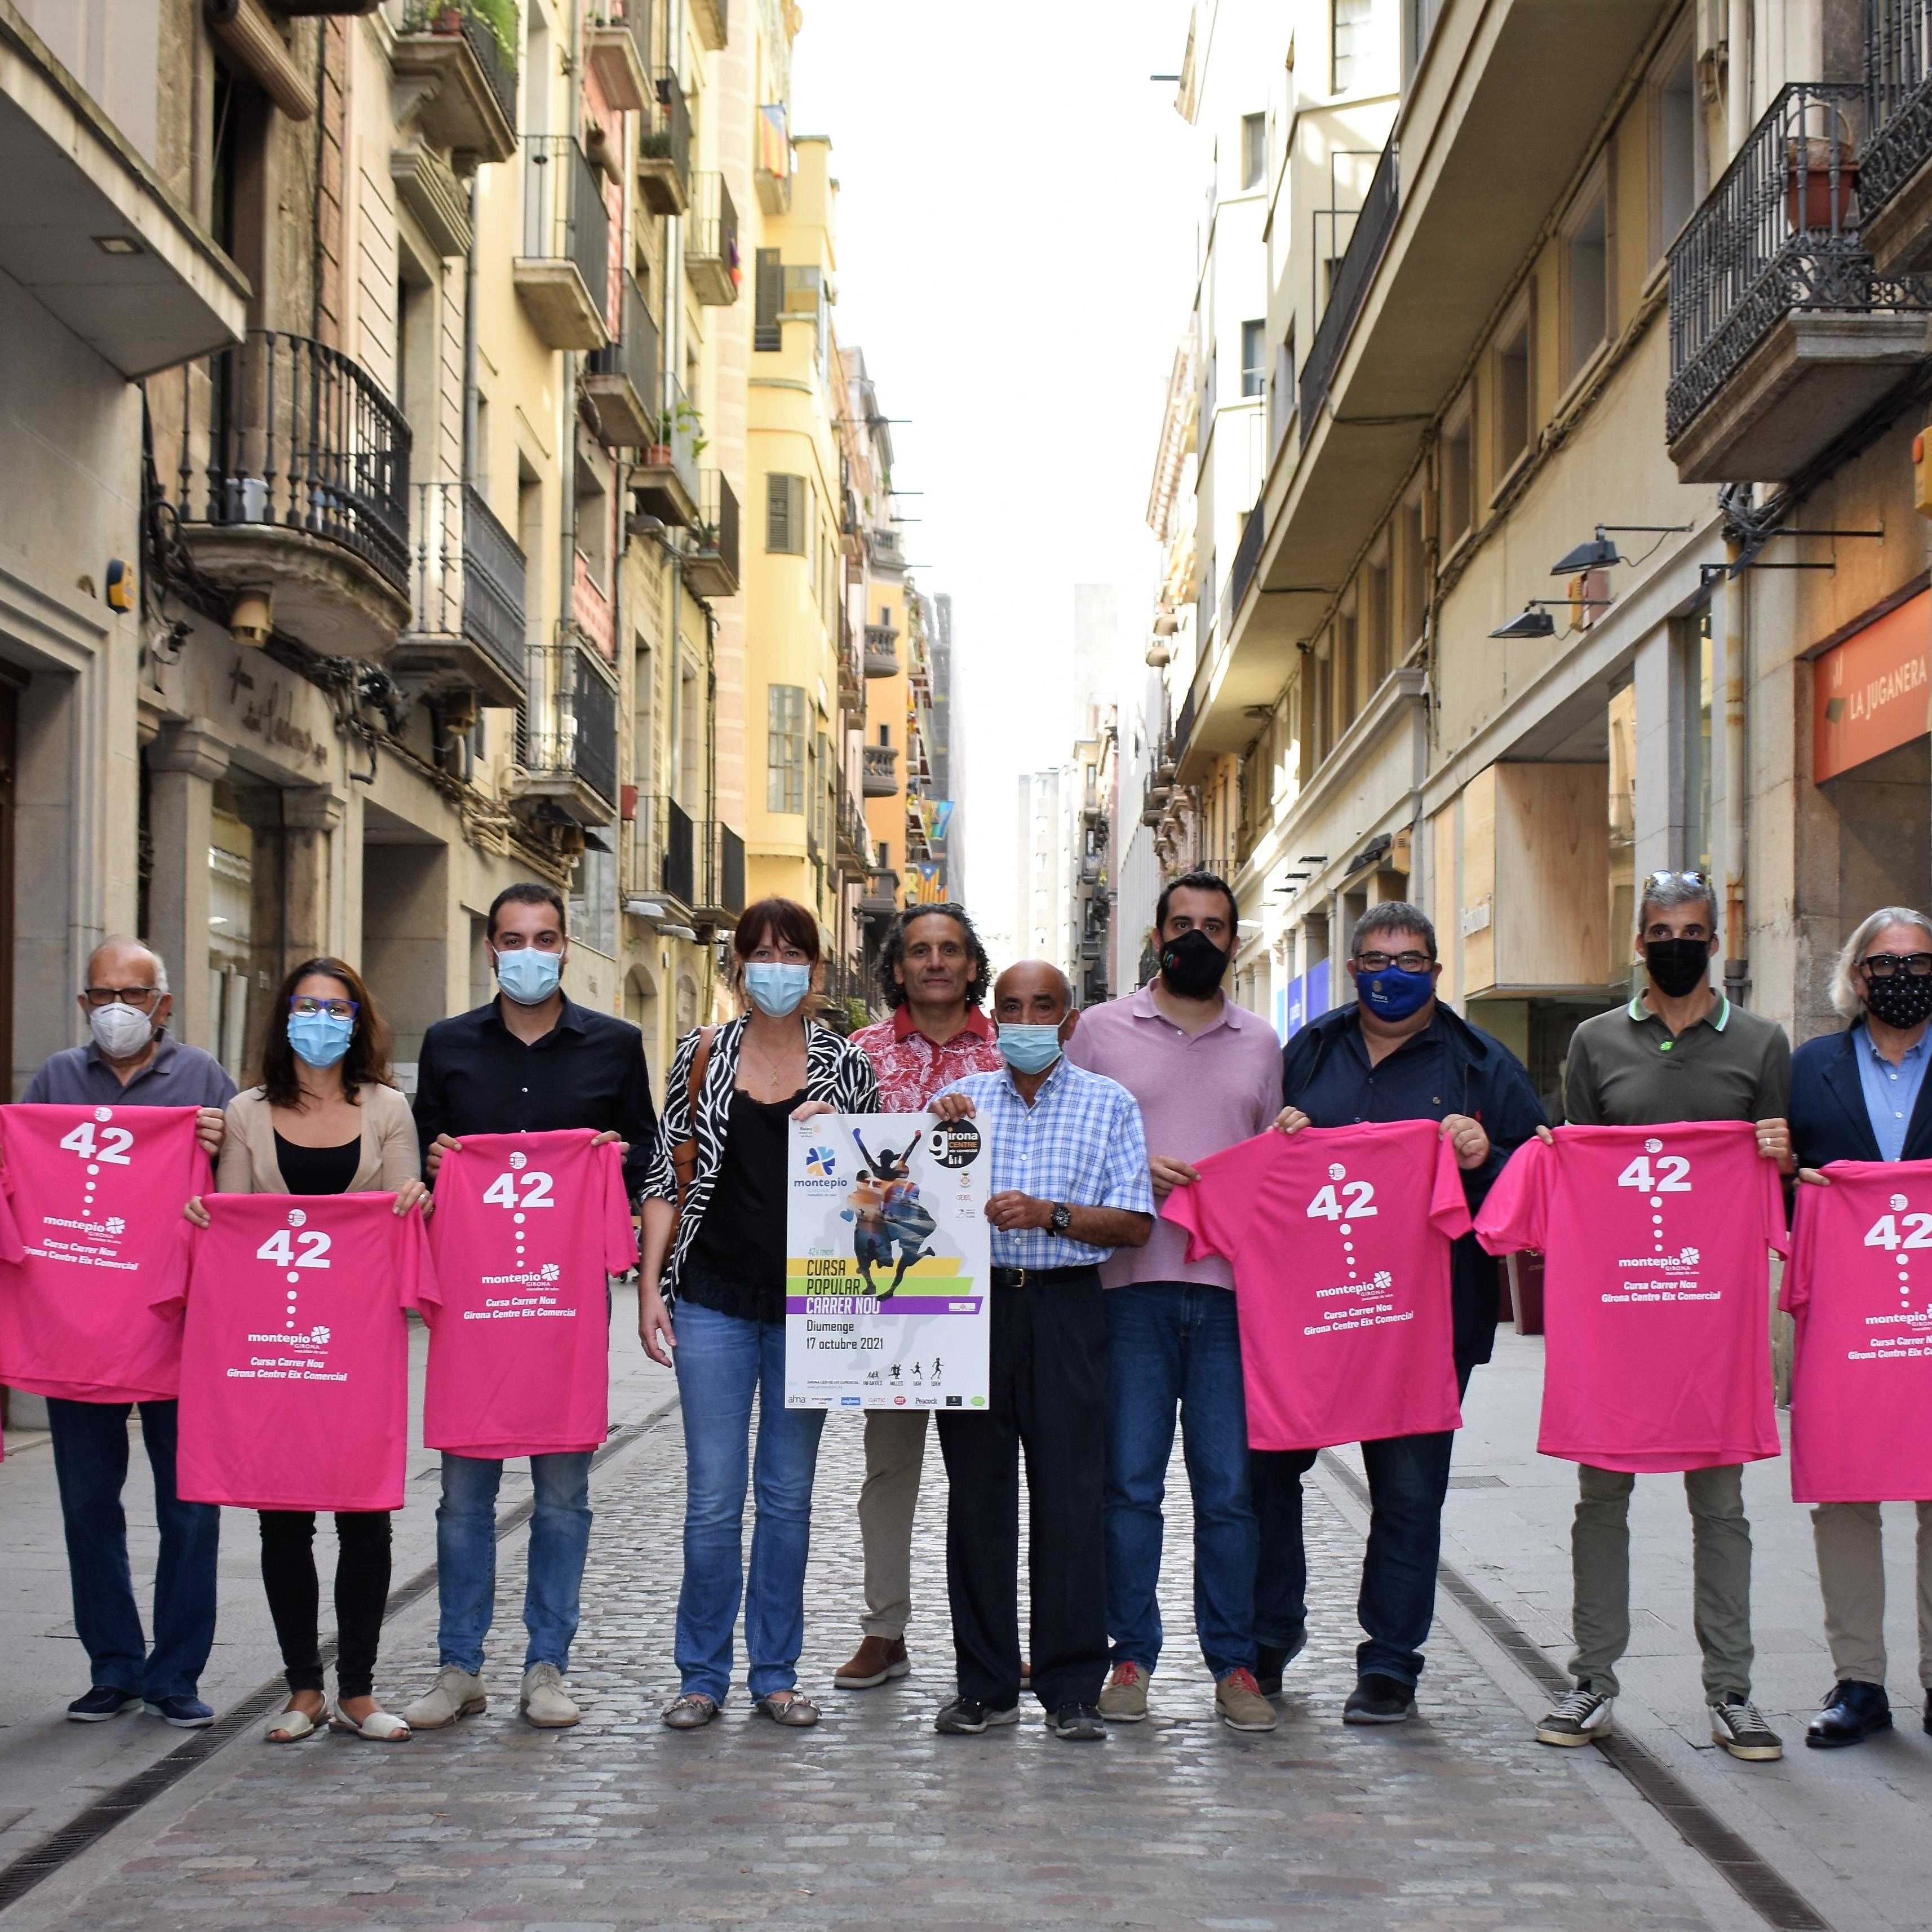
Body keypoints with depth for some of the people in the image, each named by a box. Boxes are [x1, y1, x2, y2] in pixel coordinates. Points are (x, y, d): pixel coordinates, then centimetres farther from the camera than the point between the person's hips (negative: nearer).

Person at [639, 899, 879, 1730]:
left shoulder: (846, 1066, 5)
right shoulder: (702, 1054, 5)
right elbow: (665, 1173, 6)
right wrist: (650, 1286, -1)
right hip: (714, 1300, -1)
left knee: (788, 1494, 7)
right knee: (713, 1496, 0)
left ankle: (775, 1673, 17)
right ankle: (702, 1675, 11)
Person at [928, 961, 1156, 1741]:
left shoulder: (1109, 1104, 7)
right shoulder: (960, 1099, 13)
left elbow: (1136, 1224, 1)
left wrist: (1050, 1214, -13)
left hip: (1067, 1306, -2)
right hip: (973, 1300, 2)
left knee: (1071, 1494, -3)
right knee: (976, 1492, 3)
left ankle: (1073, 1687, 4)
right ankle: (985, 1684, 11)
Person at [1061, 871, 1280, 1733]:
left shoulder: (1261, 1044, 16)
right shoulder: (1101, 1029, 9)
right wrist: (1132, 1171, -8)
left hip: (1232, 1284, 2)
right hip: (1133, 1282, -1)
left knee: (1230, 1485, 1)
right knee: (1131, 1482, 0)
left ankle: (1234, 1661, 8)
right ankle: (1132, 1656, 9)